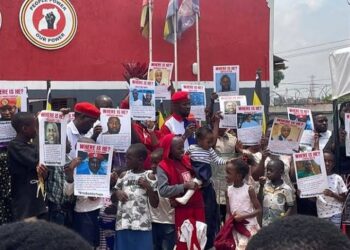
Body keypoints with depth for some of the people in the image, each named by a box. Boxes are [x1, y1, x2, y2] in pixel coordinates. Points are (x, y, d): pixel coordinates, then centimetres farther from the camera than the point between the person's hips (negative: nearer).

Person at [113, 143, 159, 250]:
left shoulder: (149, 176, 1)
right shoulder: (123, 175, 11)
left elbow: (155, 204, 1)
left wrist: (149, 188, -13)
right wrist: (117, 193, -2)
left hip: (142, 225, -3)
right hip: (123, 223, 3)